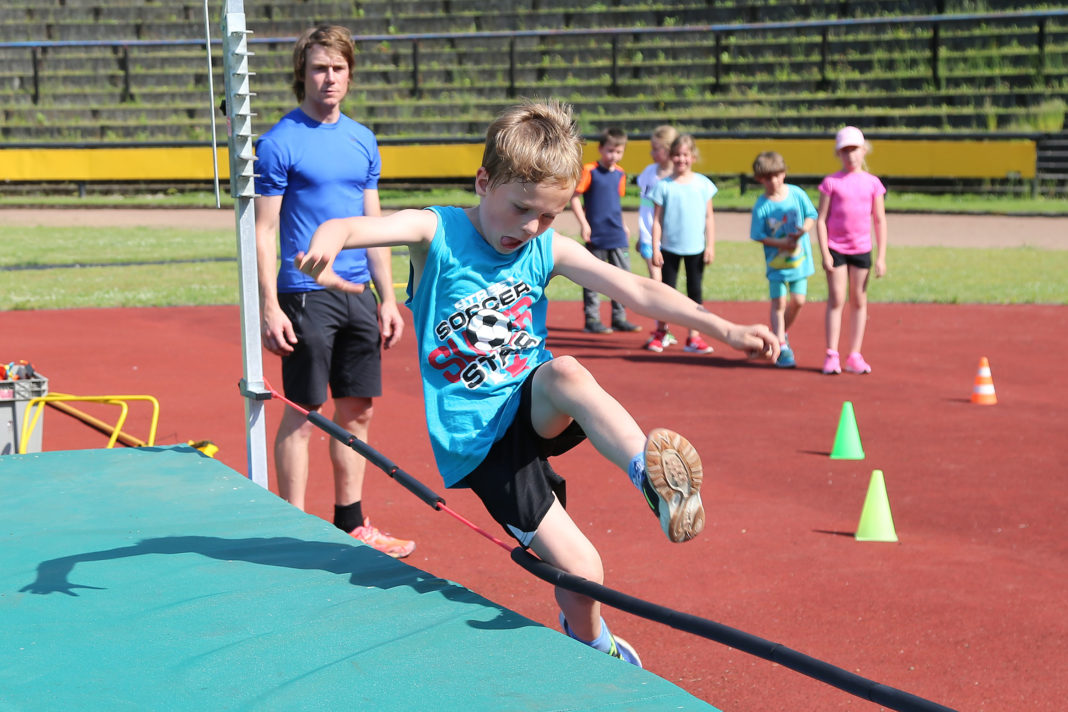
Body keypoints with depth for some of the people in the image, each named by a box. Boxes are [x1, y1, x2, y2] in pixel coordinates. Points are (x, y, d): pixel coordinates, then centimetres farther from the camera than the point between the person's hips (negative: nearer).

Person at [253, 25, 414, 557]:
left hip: (358, 294, 6)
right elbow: (263, 232, -8)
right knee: (302, 414, -1)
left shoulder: (362, 141, 12)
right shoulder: (279, 143, -6)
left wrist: (388, 299, 11)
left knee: (357, 412, 10)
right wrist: (270, 308, -14)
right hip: (306, 295, -6)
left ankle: (351, 525, 20)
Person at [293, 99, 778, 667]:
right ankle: (591, 649, 18)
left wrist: (724, 329, -13)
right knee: (580, 570, -10)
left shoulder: (549, 251, 2)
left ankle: (650, 471, -43)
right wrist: (327, 243, -49)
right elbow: (354, 227, -24)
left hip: (535, 409, 3)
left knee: (565, 372, -35)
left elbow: (638, 291, -3)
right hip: (480, 441, -3)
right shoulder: (437, 233, -8)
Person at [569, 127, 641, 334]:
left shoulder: (620, 174, 9)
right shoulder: (589, 171, -9)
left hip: (618, 236, 6)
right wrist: (583, 223, -16)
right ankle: (592, 319, 8)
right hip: (596, 236, -6)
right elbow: (574, 197, -10)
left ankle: (619, 319, 15)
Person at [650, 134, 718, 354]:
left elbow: (709, 217, 5)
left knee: (695, 292, 4)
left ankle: (693, 337, 9)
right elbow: (657, 219, -2)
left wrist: (710, 246, 0)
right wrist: (655, 249, -7)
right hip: (670, 248, -1)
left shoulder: (703, 184, 2)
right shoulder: (664, 186, -3)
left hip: (696, 249, 2)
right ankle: (662, 332, 18)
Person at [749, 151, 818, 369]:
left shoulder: (797, 194, -4)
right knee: (779, 303, -4)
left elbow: (811, 216, 4)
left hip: (799, 259, 3)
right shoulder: (761, 206, -11)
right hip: (776, 263, -3)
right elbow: (759, 236, -9)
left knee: (798, 301, 8)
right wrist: (782, 243, -20)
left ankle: (780, 335, 32)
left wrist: (803, 230, -16)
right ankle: (782, 348, 0)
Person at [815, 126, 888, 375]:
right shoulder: (831, 182, -3)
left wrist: (881, 256, 1)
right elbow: (821, 219, -3)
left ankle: (855, 355, 11)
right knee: (836, 300, -3)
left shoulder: (872, 183, 2)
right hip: (836, 249, -2)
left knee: (859, 301, 5)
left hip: (862, 249, 2)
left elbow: (880, 221, 5)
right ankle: (832, 355, -1)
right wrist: (825, 253, -10)